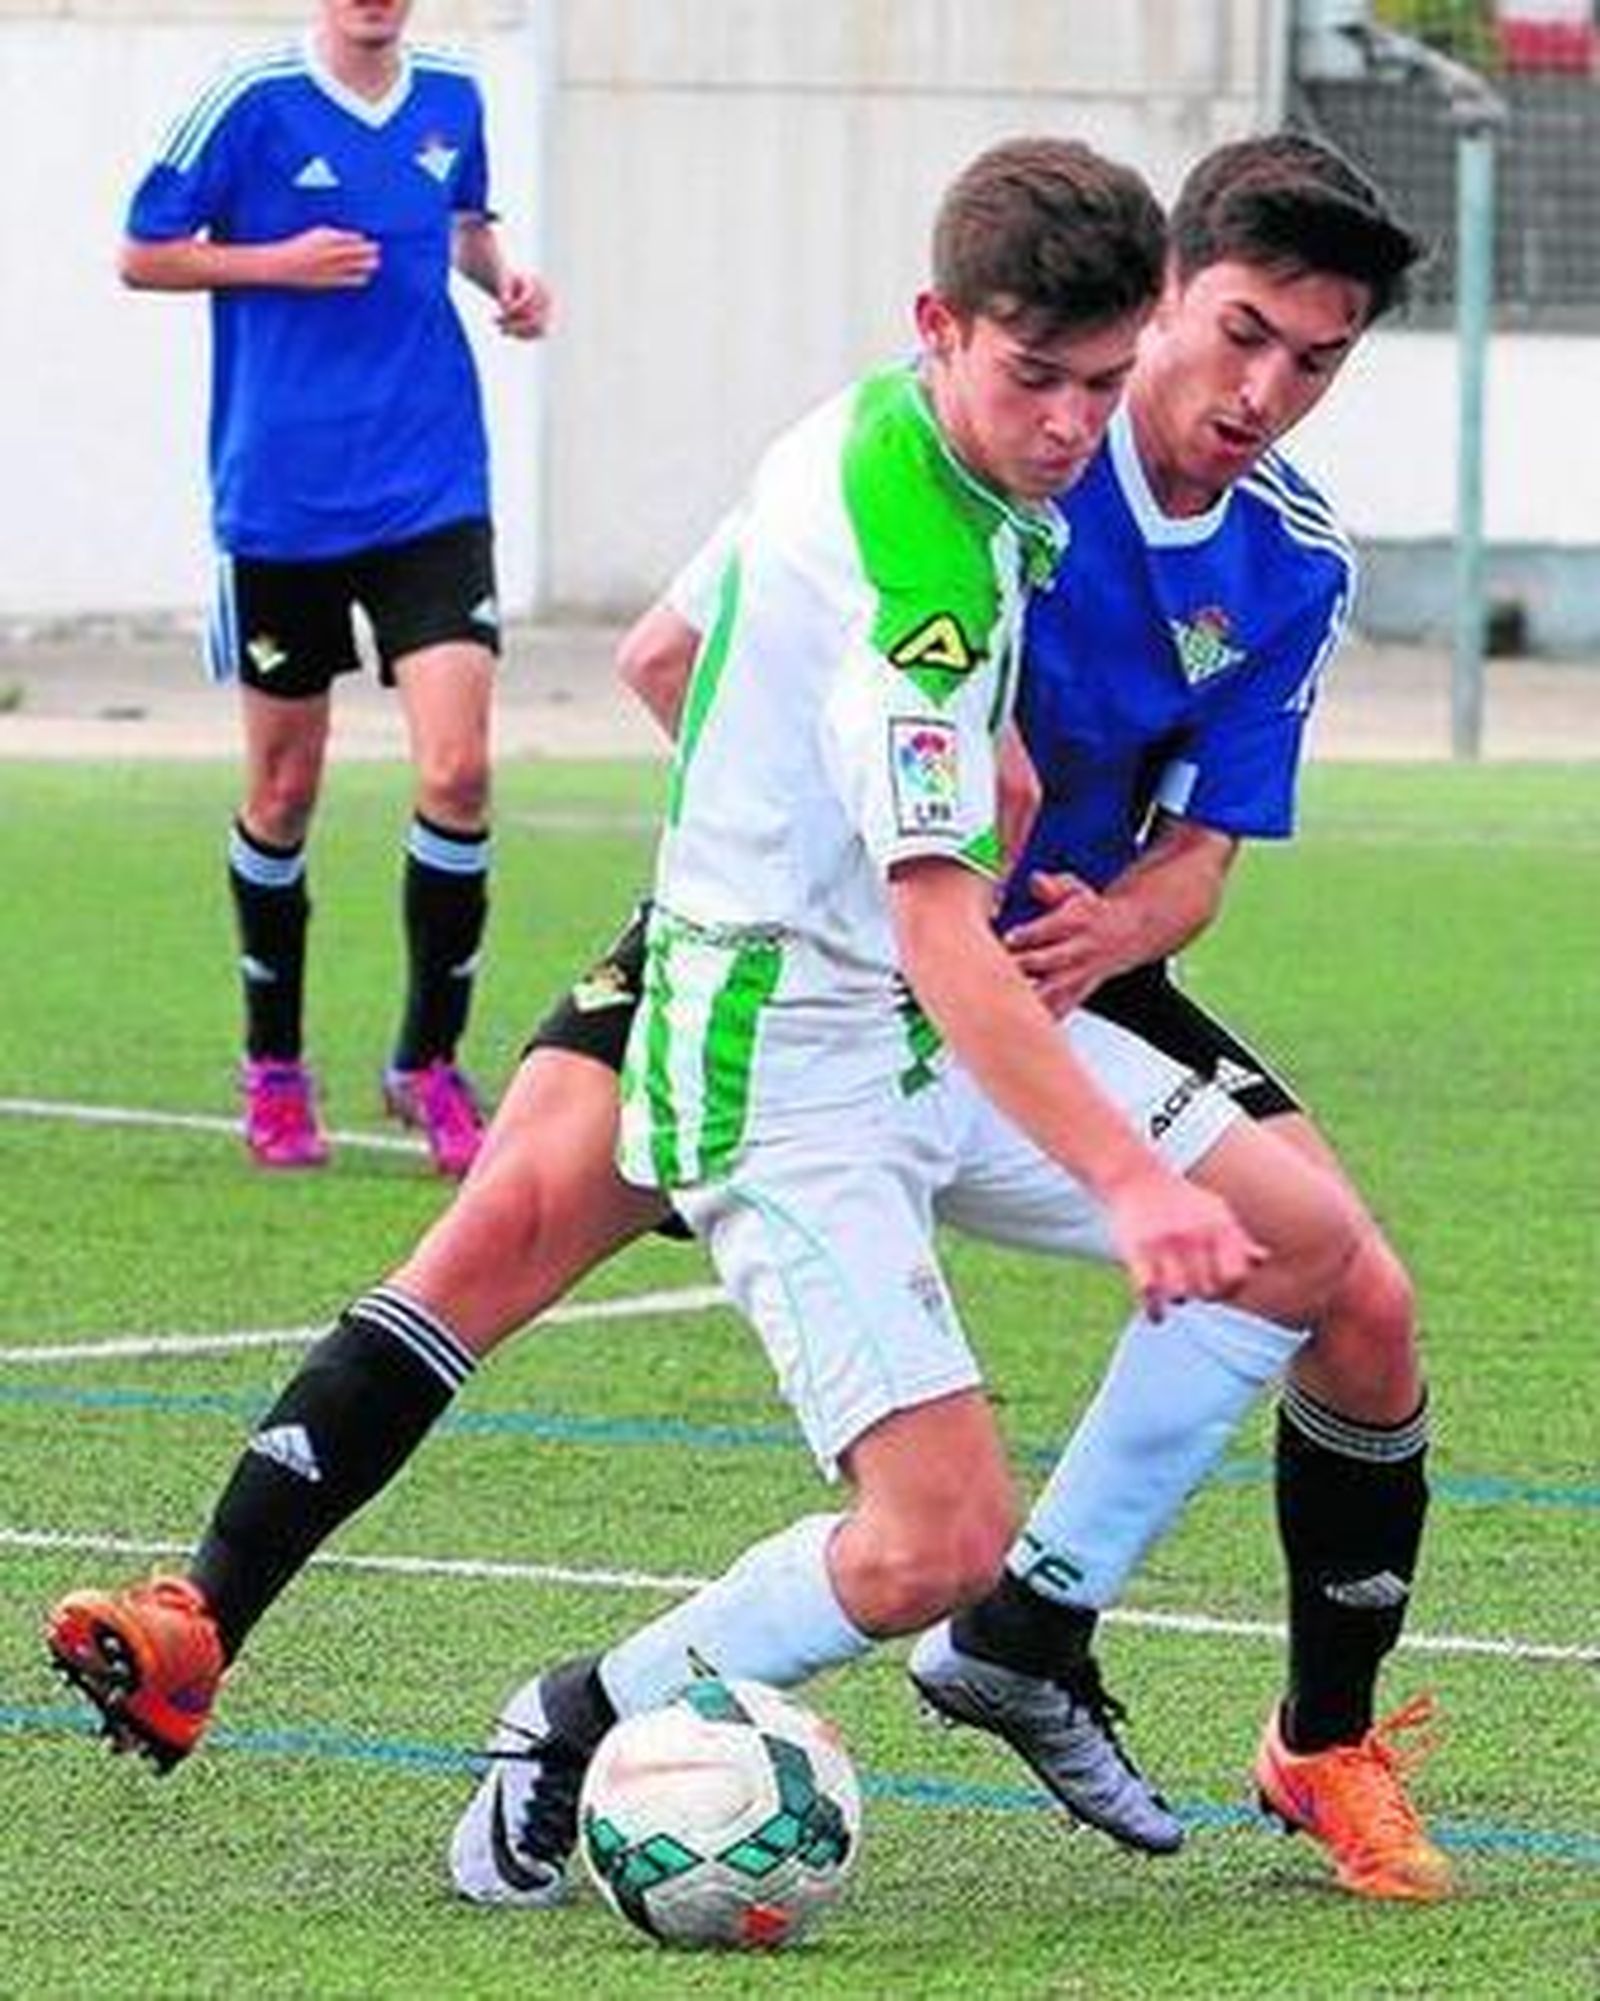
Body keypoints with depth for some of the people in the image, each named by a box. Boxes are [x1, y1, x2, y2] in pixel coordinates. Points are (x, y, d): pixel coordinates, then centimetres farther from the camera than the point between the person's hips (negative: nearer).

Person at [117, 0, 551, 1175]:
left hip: (431, 495, 2)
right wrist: (278, 263, -15)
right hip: (281, 502, -2)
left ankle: (428, 1064, 3)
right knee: (285, 791, 9)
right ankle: (273, 1068, 27)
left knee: (457, 772, -11)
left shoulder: (451, 100, 5)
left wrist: (500, 277, 3)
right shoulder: (253, 104, -7)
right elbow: (144, 255, -1)